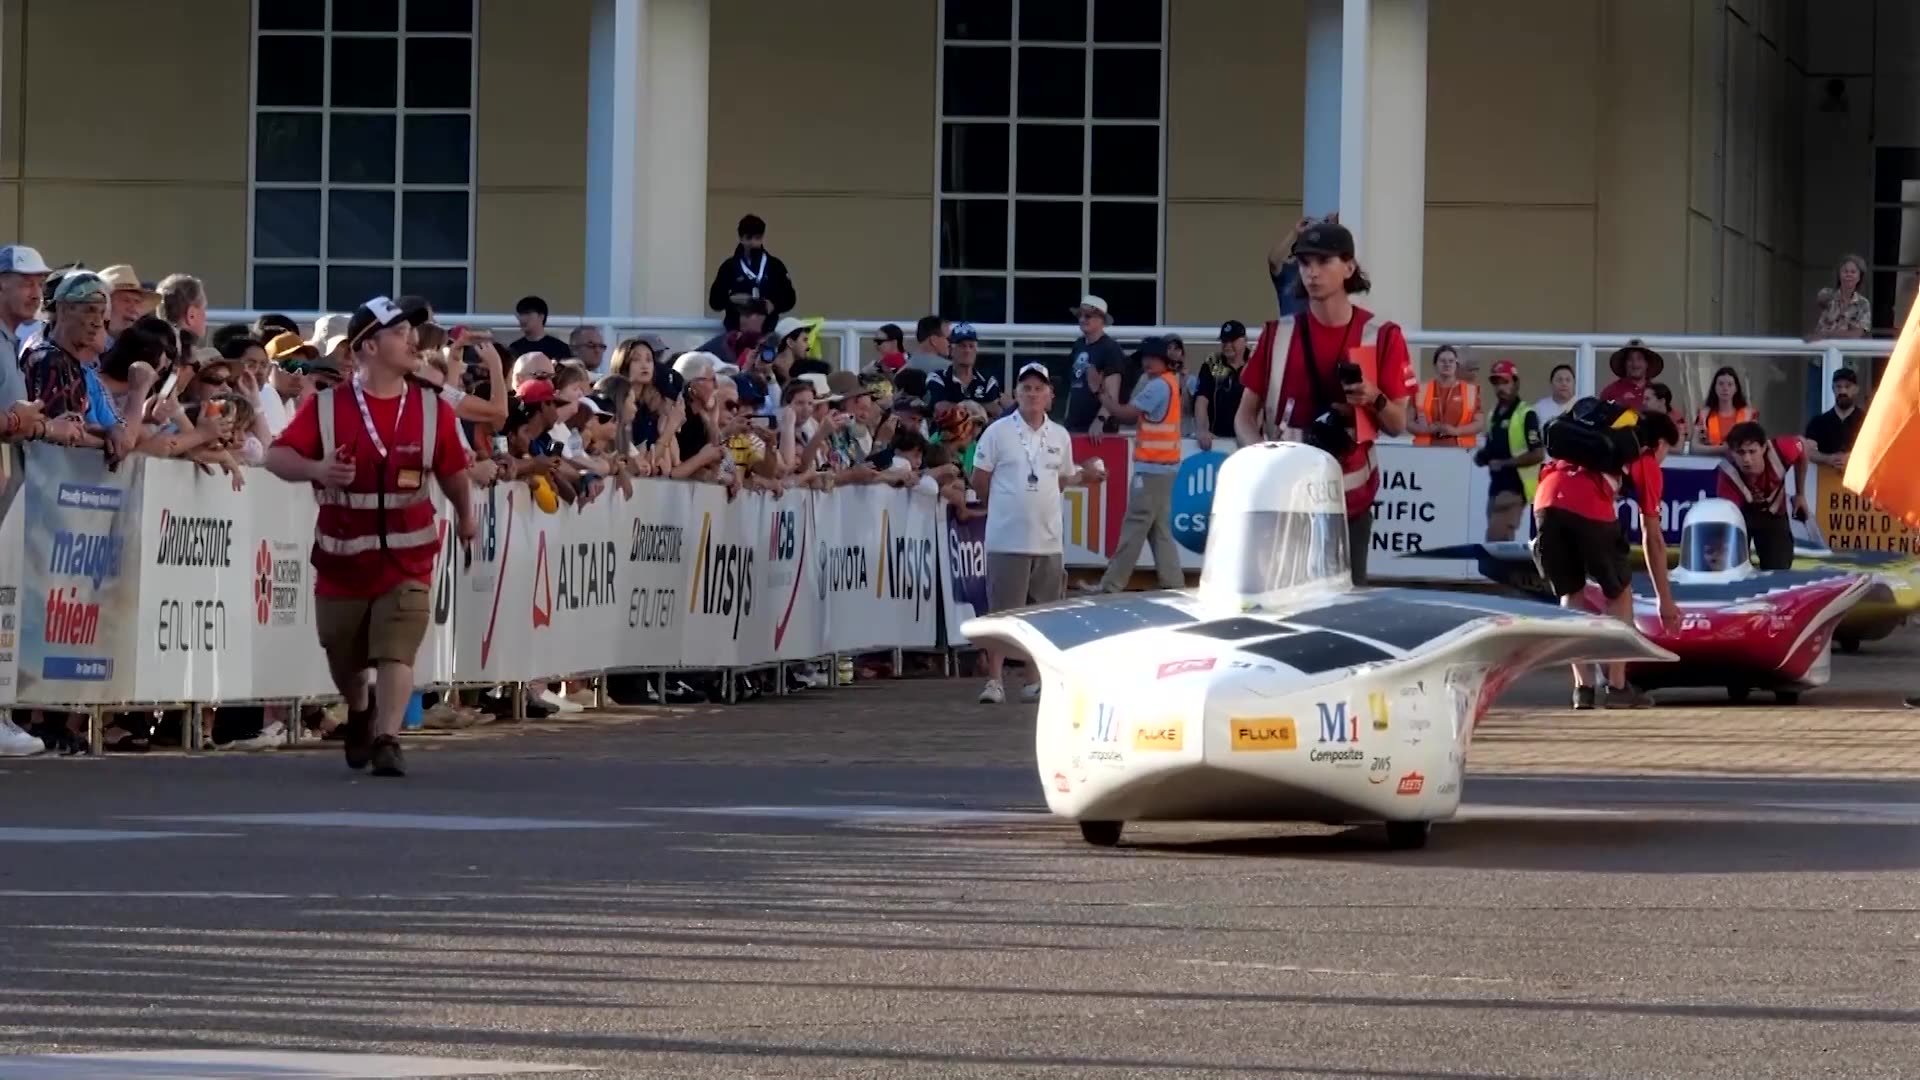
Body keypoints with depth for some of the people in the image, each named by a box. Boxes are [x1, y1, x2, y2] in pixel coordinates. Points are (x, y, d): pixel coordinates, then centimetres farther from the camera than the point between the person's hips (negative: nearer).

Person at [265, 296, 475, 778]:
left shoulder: (433, 409, -3)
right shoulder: (325, 407, -8)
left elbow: (453, 470, 12)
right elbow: (277, 457, -10)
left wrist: (465, 514, 23)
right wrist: (316, 469, -28)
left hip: (406, 561, 0)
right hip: (342, 559, 0)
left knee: (396, 654, -17)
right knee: (344, 661, 18)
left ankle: (386, 741, -19)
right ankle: (360, 712, 47)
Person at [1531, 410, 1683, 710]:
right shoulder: (1647, 461, 23)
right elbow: (1652, 538, 23)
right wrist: (1665, 599, 28)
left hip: (1546, 499, 4)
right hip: (1589, 505, -4)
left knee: (1570, 593, 23)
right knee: (1619, 592, 18)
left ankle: (1582, 687, 16)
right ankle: (1617, 687, 16)